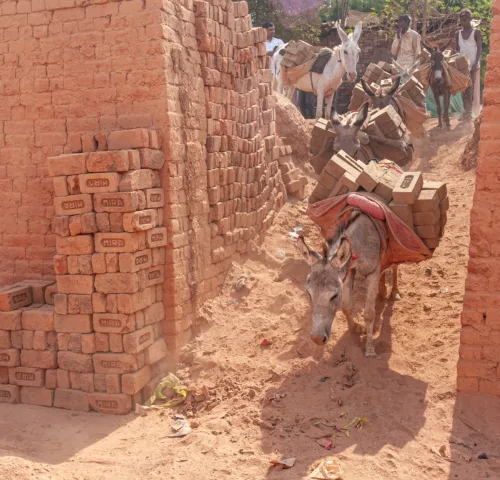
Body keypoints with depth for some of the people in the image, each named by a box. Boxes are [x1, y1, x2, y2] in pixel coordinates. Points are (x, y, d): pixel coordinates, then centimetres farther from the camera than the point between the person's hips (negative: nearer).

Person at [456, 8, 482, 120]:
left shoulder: (476, 32, 1)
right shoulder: (458, 33, 12)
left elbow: (479, 48, -4)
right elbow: (457, 48, 11)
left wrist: (476, 63, -14)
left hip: (473, 64, -4)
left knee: (472, 89, -6)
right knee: (464, 89, 3)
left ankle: (470, 112, -7)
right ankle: (467, 112, 7)